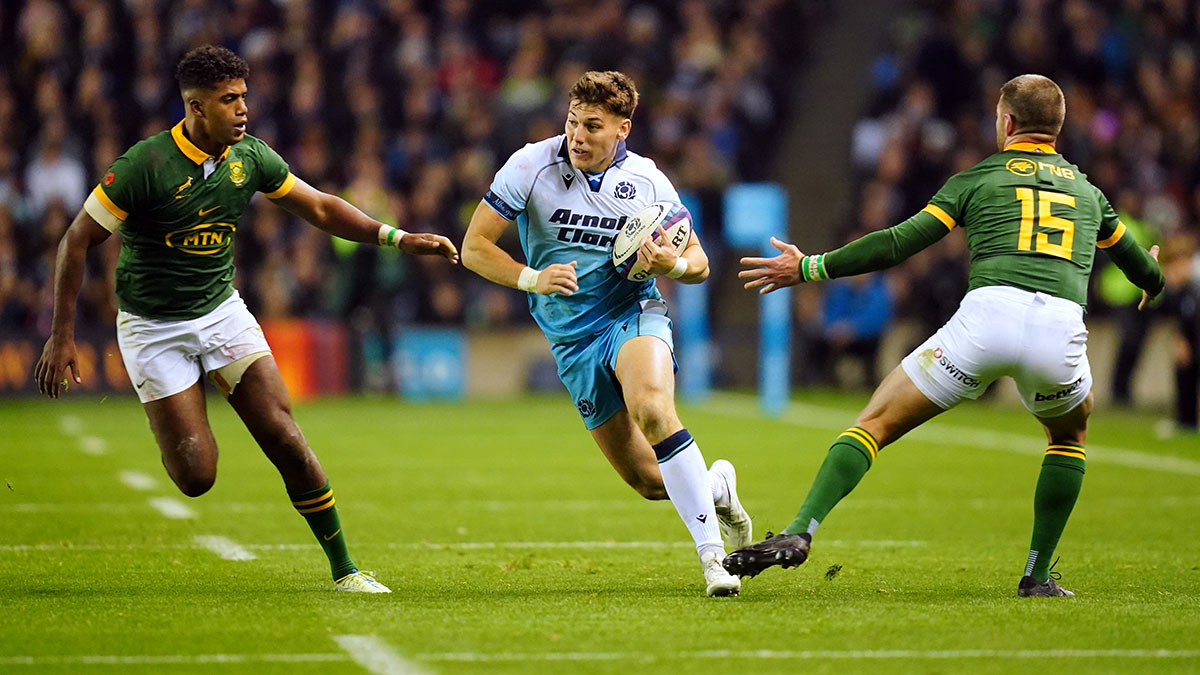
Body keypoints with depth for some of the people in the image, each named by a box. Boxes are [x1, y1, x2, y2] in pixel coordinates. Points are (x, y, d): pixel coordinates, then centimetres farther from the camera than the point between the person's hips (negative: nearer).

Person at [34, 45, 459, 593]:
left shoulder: (250, 157, -4)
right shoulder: (147, 164, -20)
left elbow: (320, 208, 7)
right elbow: (77, 241, -14)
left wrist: (398, 238, -5)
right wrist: (61, 336, -15)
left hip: (223, 313, 4)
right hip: (153, 329, -4)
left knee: (286, 441, -10)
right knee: (196, 476, -11)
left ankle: (343, 570, 2)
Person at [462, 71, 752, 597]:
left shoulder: (646, 181, -3)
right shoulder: (531, 166, -7)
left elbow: (699, 262, 7)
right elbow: (474, 248, -5)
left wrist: (674, 265, -17)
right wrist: (531, 278, -20)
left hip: (634, 314, -2)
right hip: (572, 339, 2)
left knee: (653, 408, -35)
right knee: (649, 482, 0)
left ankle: (711, 552, -30)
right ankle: (715, 486, 35)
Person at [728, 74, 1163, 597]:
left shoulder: (978, 179, 19)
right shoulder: (1088, 190, 29)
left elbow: (900, 242, 11)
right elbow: (1146, 272, 42)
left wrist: (810, 268, 18)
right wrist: (1153, 281, 68)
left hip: (987, 315, -2)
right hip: (1062, 327, 2)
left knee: (875, 423, 7)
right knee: (1071, 436, 32)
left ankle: (799, 533, -11)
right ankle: (1037, 574, 23)